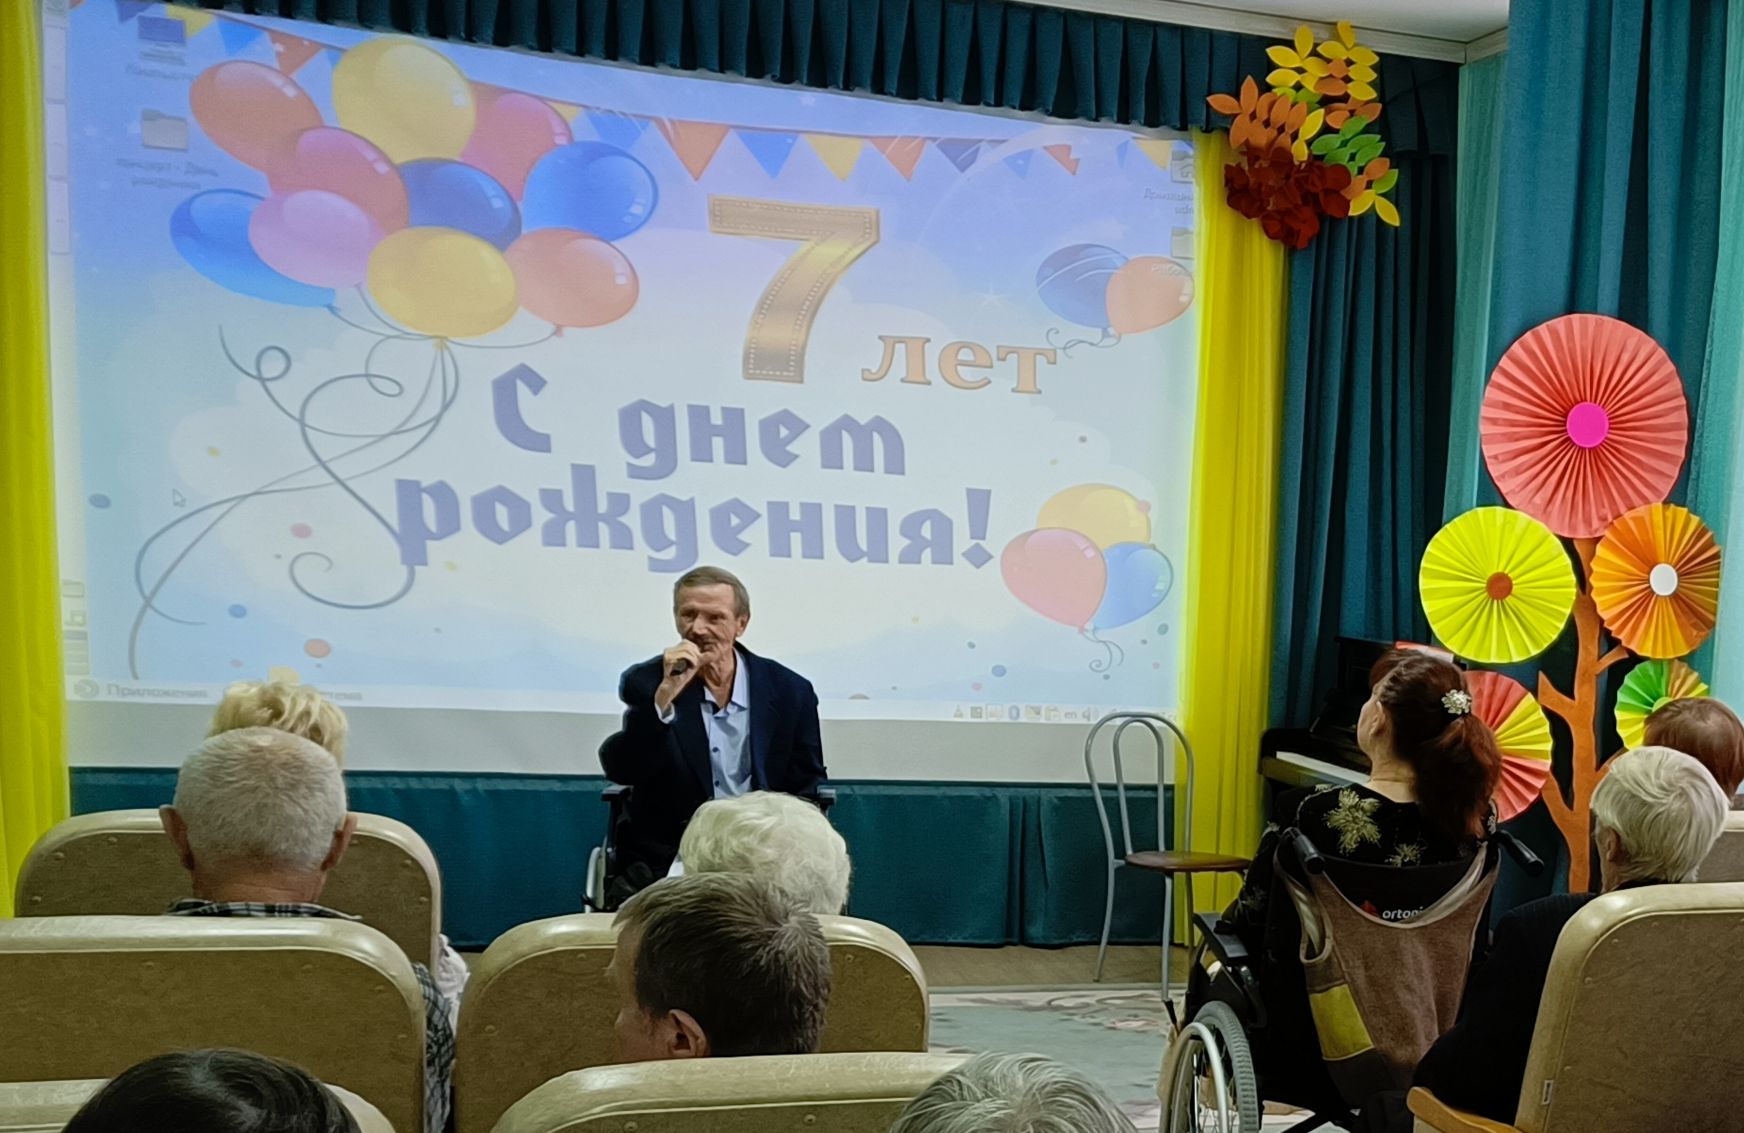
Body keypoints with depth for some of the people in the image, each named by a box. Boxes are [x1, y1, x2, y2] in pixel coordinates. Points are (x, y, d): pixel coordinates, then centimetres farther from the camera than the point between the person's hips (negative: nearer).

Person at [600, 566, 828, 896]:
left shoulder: (789, 691, 1)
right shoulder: (646, 682, 0)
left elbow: (804, 790, 10)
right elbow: (620, 771, -13)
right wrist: (665, 696, -23)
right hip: (664, 863, -1)